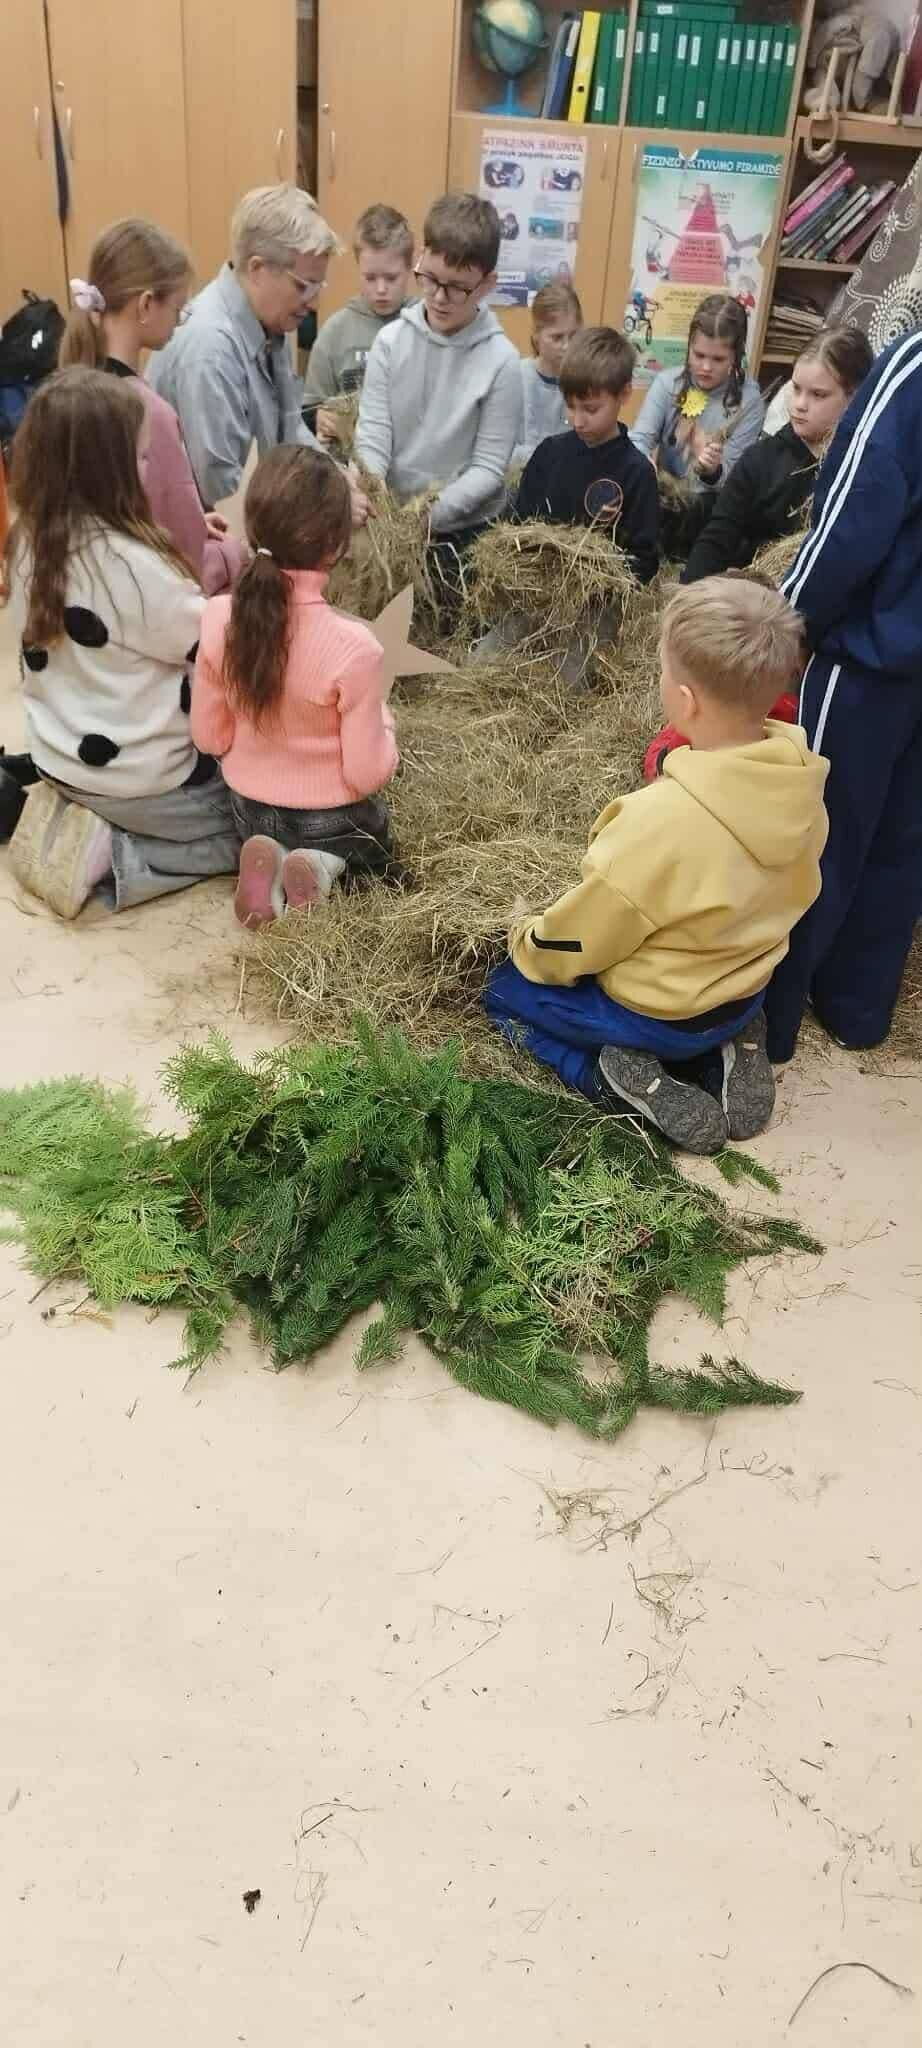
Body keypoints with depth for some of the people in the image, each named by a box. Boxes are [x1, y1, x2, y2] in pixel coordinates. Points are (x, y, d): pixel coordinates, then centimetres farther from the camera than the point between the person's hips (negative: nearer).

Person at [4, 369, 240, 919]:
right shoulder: (130, 564, -27)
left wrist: (185, 558, 7)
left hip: (60, 760, 8)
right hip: (140, 781, -8)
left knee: (235, 773, 28)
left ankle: (77, 814, 12)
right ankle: (110, 856, -3)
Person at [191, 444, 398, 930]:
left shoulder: (219, 617, -18)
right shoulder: (353, 647, -31)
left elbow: (209, 737, -6)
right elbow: (367, 775, -22)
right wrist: (383, 722, -3)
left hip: (250, 812, 4)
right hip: (331, 819, -3)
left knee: (269, 840, 38)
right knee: (375, 860, 31)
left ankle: (273, 863, 3)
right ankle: (326, 869, -2)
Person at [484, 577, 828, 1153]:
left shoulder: (662, 820, -36)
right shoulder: (800, 781, -15)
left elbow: (577, 940, -20)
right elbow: (792, 893, 4)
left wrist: (527, 941, 2)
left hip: (656, 1015, -6)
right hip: (745, 994, 6)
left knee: (508, 992, 16)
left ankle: (629, 1084, -4)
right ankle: (728, 1053, 10)